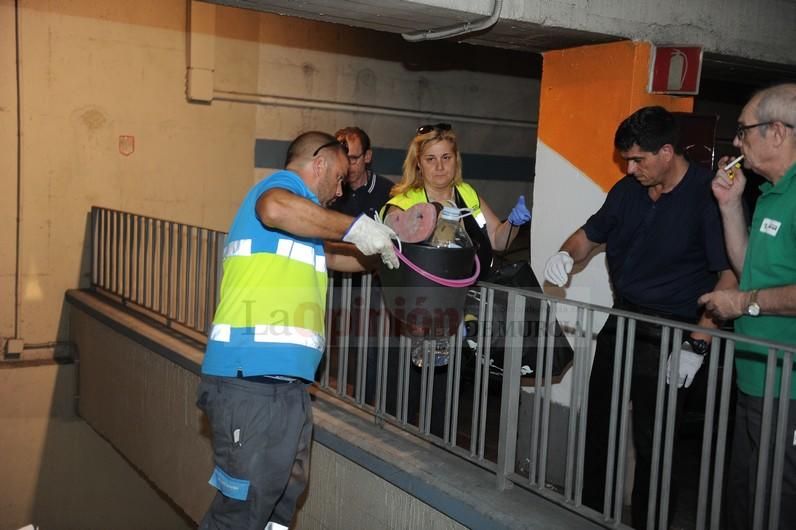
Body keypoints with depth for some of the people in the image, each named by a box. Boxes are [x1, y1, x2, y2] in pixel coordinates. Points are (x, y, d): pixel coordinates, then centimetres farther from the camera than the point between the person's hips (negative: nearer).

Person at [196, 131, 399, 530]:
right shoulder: (285, 183, -3)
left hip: (285, 385, 10)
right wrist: (355, 227, -21)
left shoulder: (295, 203, 26)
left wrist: (383, 251, 35)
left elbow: (326, 256, 40)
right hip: (250, 381, -10)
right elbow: (275, 209, -29)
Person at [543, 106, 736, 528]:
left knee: (651, 441, 2)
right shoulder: (627, 191, 4)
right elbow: (590, 234, 18)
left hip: (670, 336, -7)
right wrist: (567, 255, -5)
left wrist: (697, 346, -22)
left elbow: (730, 275, -19)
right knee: (596, 425, 15)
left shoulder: (707, 195, -16)